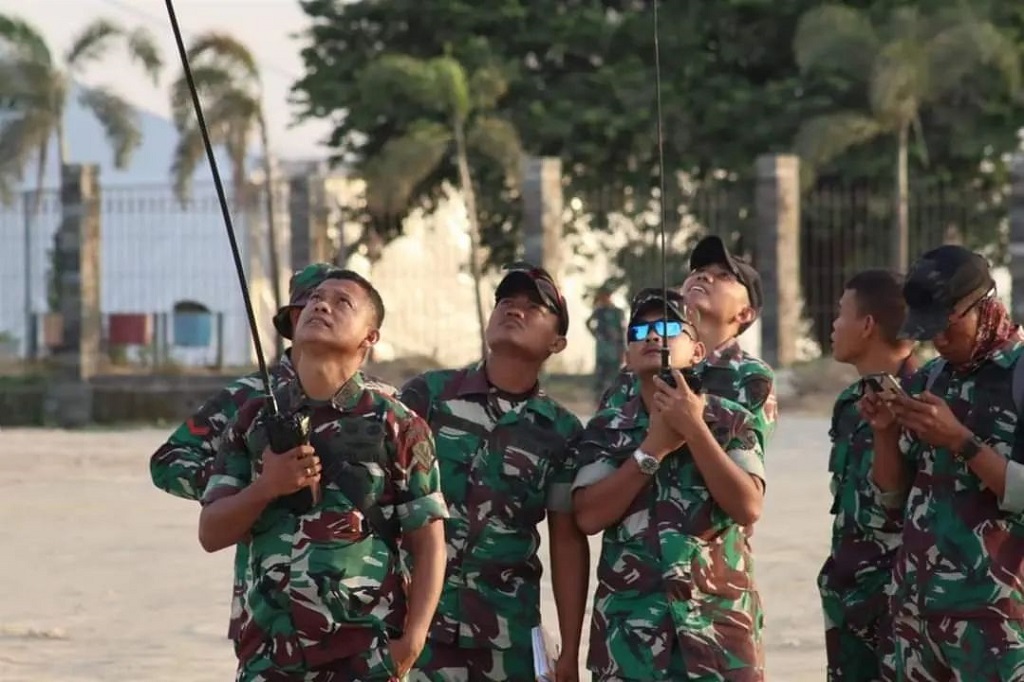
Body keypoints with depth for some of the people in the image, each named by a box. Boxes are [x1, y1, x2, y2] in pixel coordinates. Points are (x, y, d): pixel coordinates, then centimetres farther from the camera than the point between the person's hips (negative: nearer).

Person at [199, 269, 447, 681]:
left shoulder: (397, 427, -1)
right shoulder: (255, 419, 8)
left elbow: (428, 543, -1)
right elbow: (211, 534, 6)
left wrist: (413, 639, -12)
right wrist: (265, 488, -13)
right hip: (269, 648, 3)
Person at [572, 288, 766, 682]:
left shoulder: (731, 422, 4)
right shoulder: (606, 429, 6)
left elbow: (748, 507, -11)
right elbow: (589, 517, -7)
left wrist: (694, 429, -14)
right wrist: (654, 446, -11)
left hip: (719, 623, -1)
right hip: (631, 629, 1)